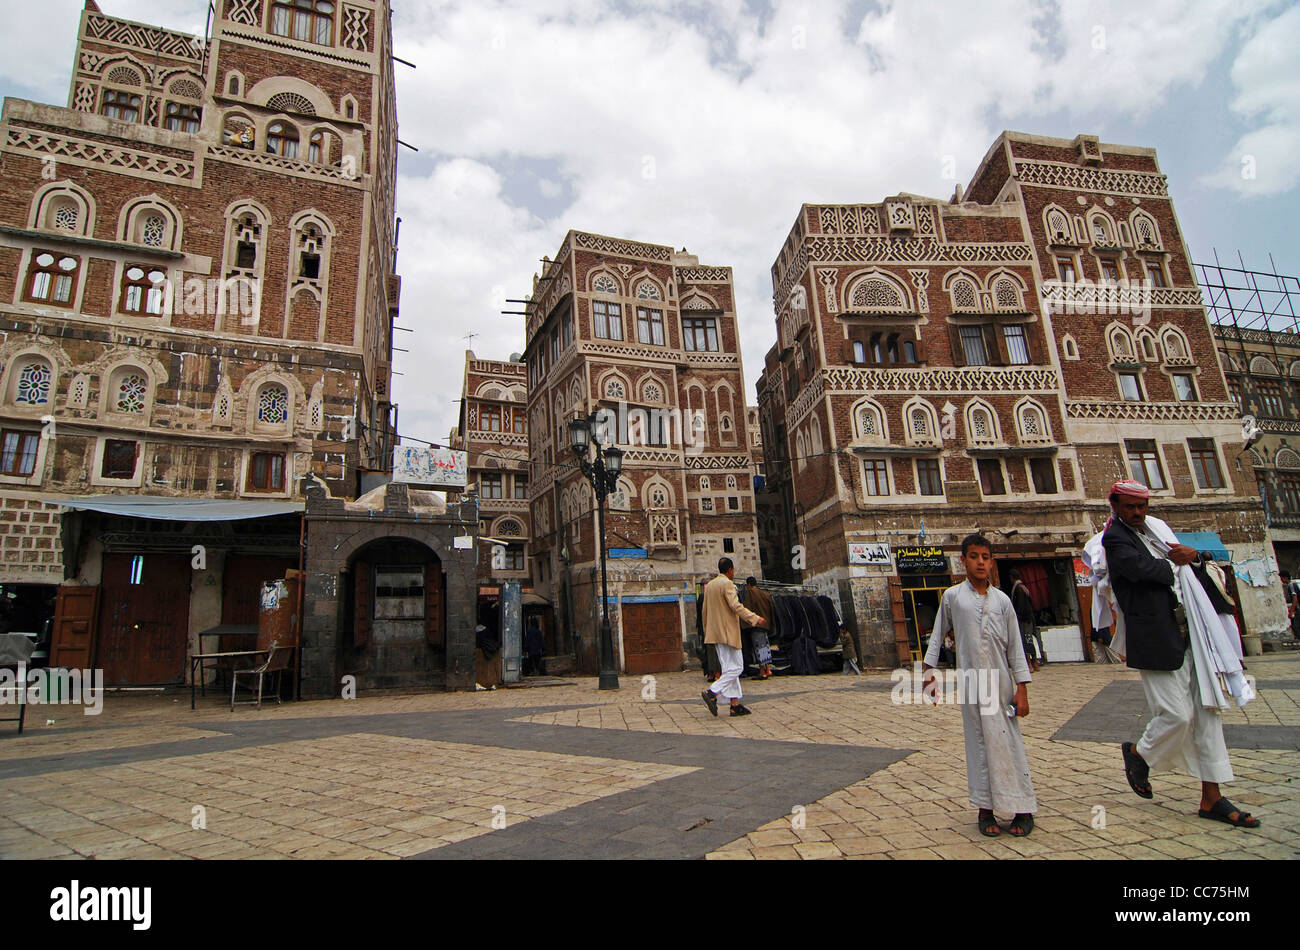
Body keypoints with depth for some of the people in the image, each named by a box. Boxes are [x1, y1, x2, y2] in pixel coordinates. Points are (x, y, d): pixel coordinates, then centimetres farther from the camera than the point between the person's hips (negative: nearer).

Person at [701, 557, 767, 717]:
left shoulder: (709, 585, 15)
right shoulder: (727, 584, -12)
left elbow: (705, 610, 19)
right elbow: (736, 606, -23)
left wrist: (707, 631, 27)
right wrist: (755, 619, -24)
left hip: (715, 632, 9)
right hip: (728, 632, -9)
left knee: (729, 668, 10)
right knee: (736, 667, -4)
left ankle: (735, 704, 9)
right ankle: (712, 693, -13)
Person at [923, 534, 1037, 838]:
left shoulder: (1002, 600, 4)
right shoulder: (952, 596, 1)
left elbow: (1015, 645, 4)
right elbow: (938, 635, 9)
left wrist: (1022, 688, 1)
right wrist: (930, 672, 5)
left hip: (1000, 681, 1)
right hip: (971, 680, -1)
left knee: (1010, 741, 4)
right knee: (979, 742, 4)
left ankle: (1023, 809, 16)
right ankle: (985, 809, 14)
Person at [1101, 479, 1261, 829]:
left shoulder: (1155, 528, 16)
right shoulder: (1115, 538, -8)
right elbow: (1142, 568, -24)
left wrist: (1191, 553, -3)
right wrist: (1175, 564, -2)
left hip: (1188, 633, 8)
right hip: (1155, 639, -8)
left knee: (1208, 710, 7)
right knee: (1177, 714, -8)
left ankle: (1211, 798, 15)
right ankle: (1138, 754, 22)